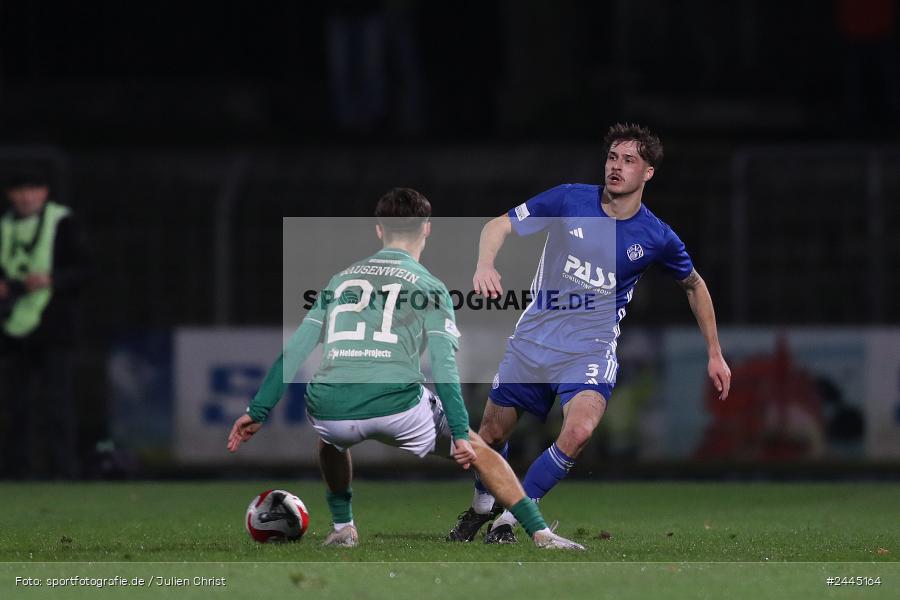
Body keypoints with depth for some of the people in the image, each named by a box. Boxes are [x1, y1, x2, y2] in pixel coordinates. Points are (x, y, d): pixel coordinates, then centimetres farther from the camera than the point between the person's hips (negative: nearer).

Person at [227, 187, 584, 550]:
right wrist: (460, 434, -2)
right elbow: (443, 366, -1)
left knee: (331, 437, 40)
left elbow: (293, 352, 18)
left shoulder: (340, 280, 22)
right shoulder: (429, 287, 11)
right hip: (396, 405, -3)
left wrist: (257, 411, 20)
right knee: (476, 449, 18)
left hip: (330, 408, 3)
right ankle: (540, 534, 10)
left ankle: (342, 528, 34)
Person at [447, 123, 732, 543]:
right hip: (534, 336, 2)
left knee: (579, 431, -28)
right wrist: (485, 265, -24)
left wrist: (714, 354, 16)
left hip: (591, 347, -2)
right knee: (493, 432, 9)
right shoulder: (569, 200, -7)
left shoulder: (656, 238, -4)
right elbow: (500, 225, -3)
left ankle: (507, 519, -13)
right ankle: (481, 506, 42)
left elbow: (694, 285, 14)